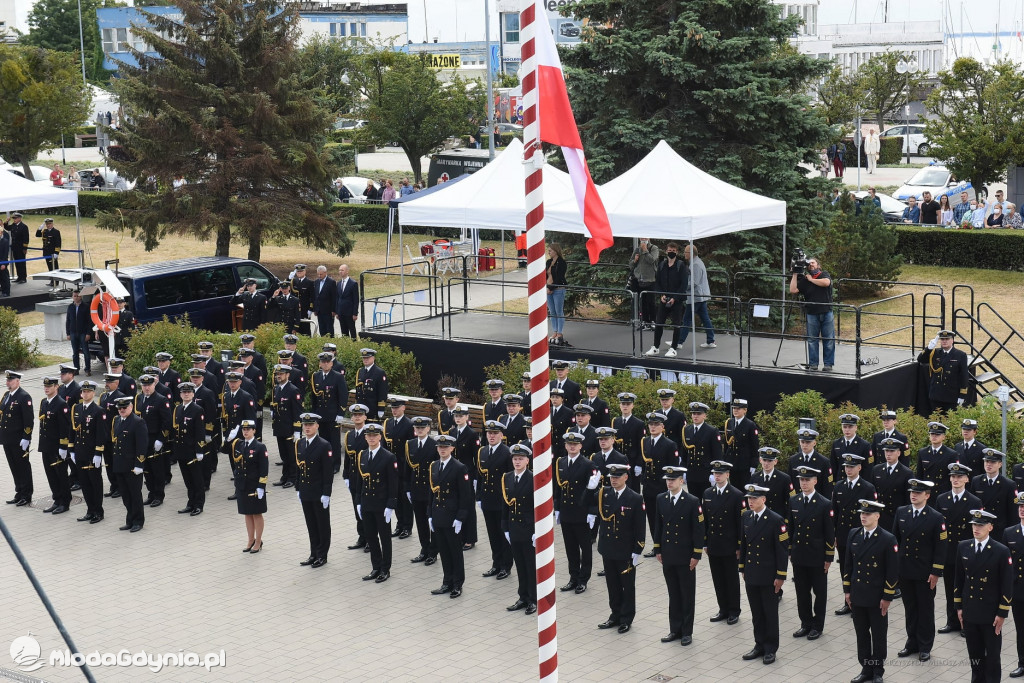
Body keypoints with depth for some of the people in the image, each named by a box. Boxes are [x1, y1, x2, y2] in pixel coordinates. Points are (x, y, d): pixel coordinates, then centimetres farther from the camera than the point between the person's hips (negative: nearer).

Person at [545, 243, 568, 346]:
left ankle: (559, 334, 4)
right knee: (552, 312, 10)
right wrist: (546, 287, -1)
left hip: (558, 290, -7)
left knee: (559, 312, -1)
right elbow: (545, 275, 14)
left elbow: (559, 278, -15)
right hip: (549, 290, 7)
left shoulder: (561, 262, -10)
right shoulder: (548, 262, 12)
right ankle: (554, 333, 17)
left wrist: (551, 288, -16)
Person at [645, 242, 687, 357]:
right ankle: (655, 347, 13)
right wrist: (661, 295, -5)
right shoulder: (662, 265, 8)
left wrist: (675, 298, -15)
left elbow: (684, 284, -8)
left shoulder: (681, 266, -5)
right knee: (658, 323, 5)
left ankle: (673, 348, 9)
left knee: (676, 324, 1)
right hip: (664, 300, 4)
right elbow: (657, 282, 11)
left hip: (677, 300, -4)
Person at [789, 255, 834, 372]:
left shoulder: (824, 274, 6)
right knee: (812, 340, 3)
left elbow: (826, 282, -16)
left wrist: (811, 279, -6)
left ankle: (828, 364, 6)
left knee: (829, 340, 0)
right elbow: (793, 290, -2)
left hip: (826, 313, -2)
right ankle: (813, 364, 10)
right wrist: (795, 274, -1)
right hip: (812, 314, 2)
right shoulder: (804, 280, 9)